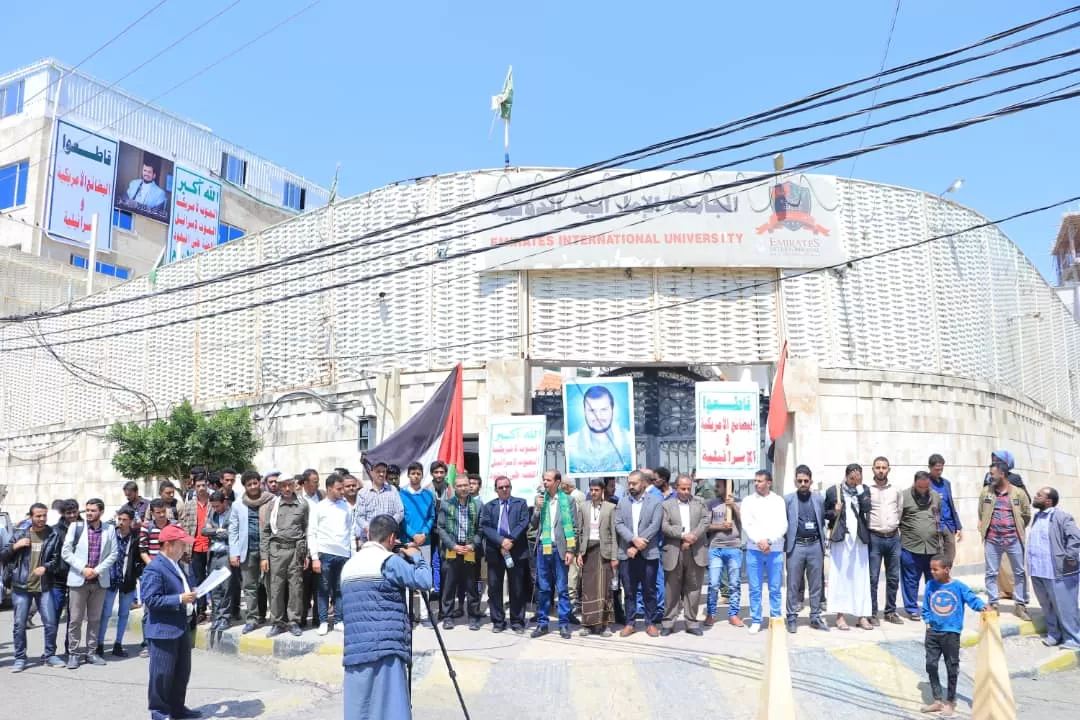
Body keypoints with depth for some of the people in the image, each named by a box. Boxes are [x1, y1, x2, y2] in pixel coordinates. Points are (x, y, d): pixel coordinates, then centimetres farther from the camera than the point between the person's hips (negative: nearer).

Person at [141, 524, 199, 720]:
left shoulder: (177, 565, 12)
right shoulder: (155, 569, -17)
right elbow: (150, 599, -23)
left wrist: (191, 596, 7)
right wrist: (180, 599, -24)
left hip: (182, 627, 9)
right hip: (163, 630, -9)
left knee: (182, 671, 17)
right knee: (163, 673, 2)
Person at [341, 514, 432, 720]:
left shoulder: (349, 565, 17)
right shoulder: (388, 561, -5)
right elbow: (425, 581, -11)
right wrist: (416, 556, 5)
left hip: (354, 653, 7)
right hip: (384, 650, -7)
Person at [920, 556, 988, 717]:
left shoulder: (958, 587, -9)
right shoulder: (930, 586, 1)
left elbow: (972, 598, -16)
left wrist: (982, 607, -35)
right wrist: (927, 621, 1)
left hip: (951, 633, -3)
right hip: (933, 632, 4)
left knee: (952, 668, 7)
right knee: (931, 665, 7)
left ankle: (950, 703, 23)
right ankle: (937, 700, 21)